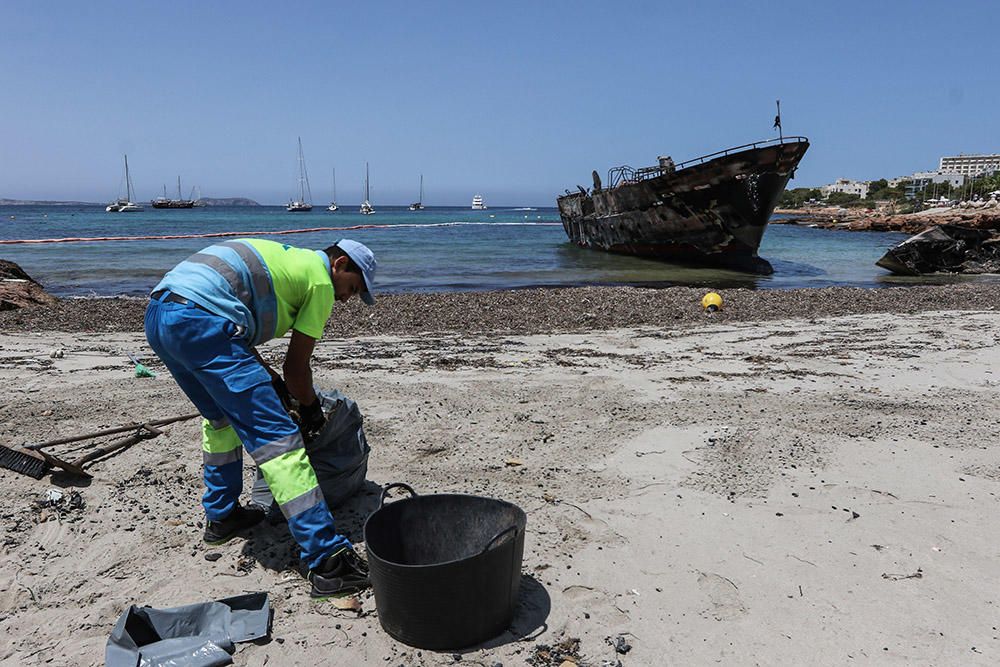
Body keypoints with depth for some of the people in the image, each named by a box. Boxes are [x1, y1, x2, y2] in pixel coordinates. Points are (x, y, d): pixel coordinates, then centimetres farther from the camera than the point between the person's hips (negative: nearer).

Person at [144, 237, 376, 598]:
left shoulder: (282, 257, 30)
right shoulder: (321, 279, 6)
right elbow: (296, 365, 5)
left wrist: (272, 382, 32)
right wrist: (311, 407, 23)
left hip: (157, 315, 10)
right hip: (200, 321, -10)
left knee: (221, 416, 29)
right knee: (276, 437, -10)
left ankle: (221, 516, 41)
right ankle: (327, 560, -9)